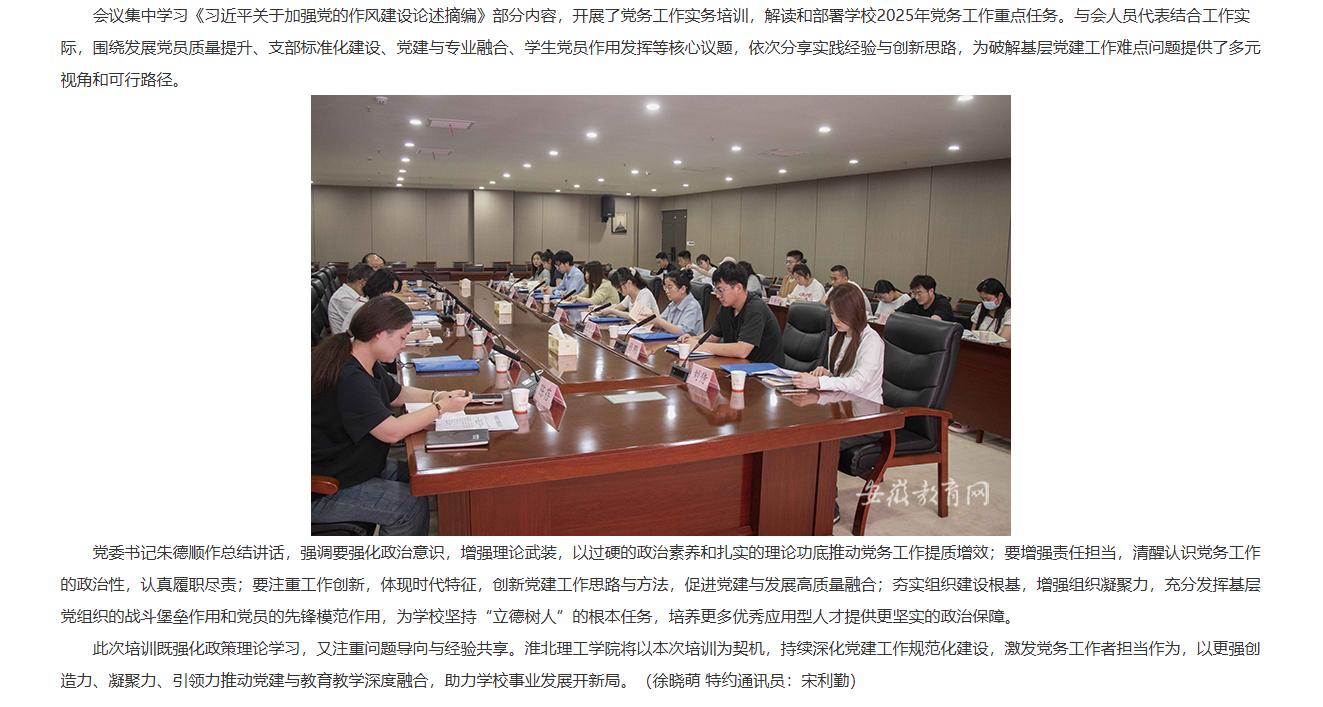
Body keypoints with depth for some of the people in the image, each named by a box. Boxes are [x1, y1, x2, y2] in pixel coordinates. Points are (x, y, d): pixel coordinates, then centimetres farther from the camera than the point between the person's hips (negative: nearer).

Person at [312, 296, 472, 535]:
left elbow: (396, 393, 20)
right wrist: (441, 407, -20)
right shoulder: (349, 378, -30)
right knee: (411, 505, -13)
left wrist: (437, 396, 2)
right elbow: (392, 431, -31)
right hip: (324, 490, -10)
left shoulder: (366, 365, 3)